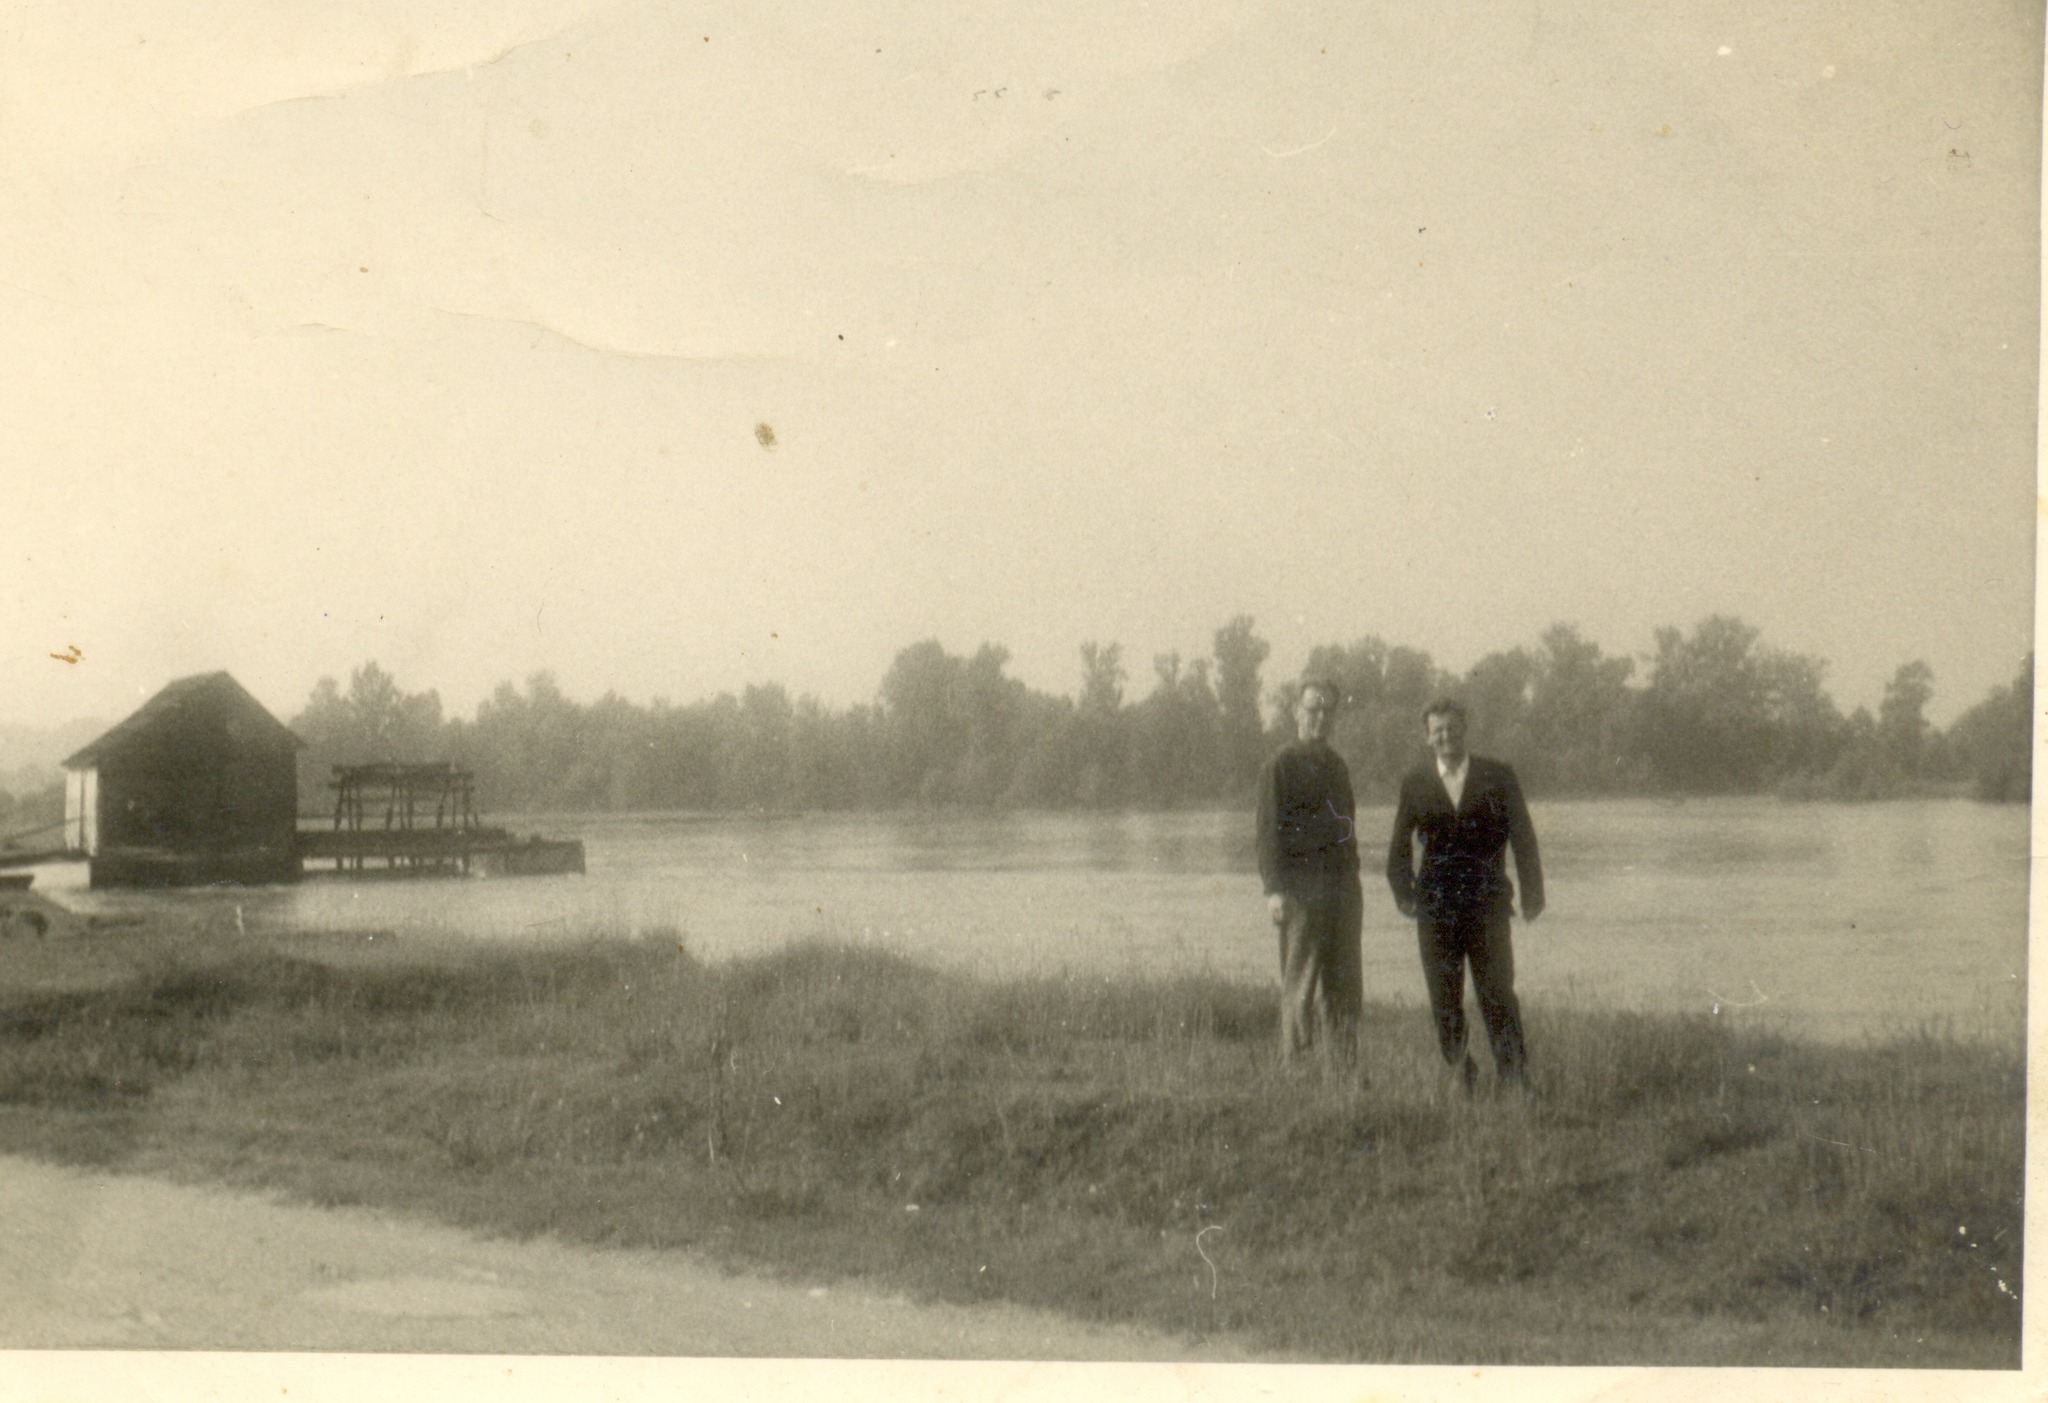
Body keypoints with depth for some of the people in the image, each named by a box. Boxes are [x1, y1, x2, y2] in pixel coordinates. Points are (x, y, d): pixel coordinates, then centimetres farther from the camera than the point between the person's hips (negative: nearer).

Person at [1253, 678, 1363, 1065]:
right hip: (1301, 885, -6)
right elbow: (1269, 830, -8)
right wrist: (1274, 889, -16)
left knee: (1345, 985, 6)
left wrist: (1354, 885, 16)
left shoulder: (1336, 764, 18)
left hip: (1342, 884, 7)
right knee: (1299, 985, -5)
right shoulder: (1280, 765, -2)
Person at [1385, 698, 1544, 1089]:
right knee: (1443, 998, 3)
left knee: (1497, 991, -5)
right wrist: (1403, 891, 4)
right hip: (1435, 907, 2)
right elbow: (1400, 846, 15)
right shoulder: (1415, 783, 9)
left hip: (1487, 905, -2)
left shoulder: (1498, 777, 5)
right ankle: (1458, 1072, 15)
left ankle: (1514, 1075, 1)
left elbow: (1523, 838, 5)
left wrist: (1532, 894, -1)